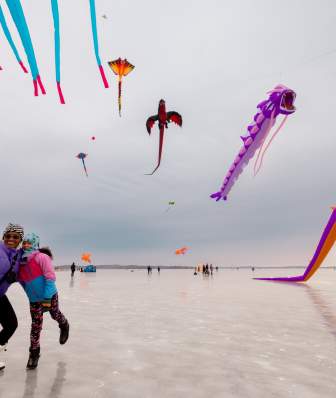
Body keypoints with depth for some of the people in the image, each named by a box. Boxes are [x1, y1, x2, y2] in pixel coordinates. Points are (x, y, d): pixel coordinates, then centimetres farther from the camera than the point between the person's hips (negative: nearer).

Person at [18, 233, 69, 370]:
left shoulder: (41, 257, -17)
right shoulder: (21, 261, 2)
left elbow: (50, 277, -20)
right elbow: (22, 280, 15)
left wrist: (47, 297, -21)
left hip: (49, 296, -4)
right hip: (34, 300, 4)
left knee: (55, 315, 17)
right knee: (36, 325, 8)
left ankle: (64, 326, 49)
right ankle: (34, 353, 25)